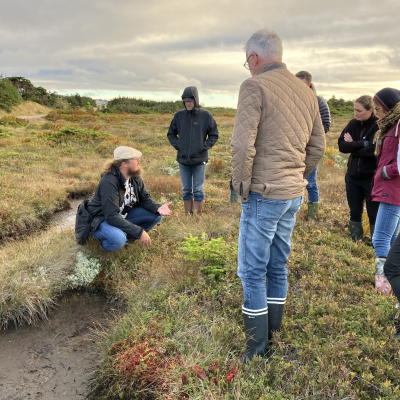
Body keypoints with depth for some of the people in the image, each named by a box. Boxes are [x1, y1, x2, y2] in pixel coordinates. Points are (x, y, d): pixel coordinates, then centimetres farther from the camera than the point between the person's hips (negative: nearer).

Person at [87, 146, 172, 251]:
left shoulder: (135, 177, -6)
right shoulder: (109, 182, -31)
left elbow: (145, 198, 2)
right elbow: (112, 217, -34)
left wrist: (158, 208, -22)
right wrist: (139, 232, -33)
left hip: (124, 216, 7)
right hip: (101, 220, -7)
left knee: (156, 215, -9)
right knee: (118, 239, -40)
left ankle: (125, 234, 0)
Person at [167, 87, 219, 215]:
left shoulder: (206, 115, -4)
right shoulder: (179, 115, 3)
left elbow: (214, 135, 3)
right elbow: (171, 134, 14)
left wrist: (204, 147, -9)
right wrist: (177, 145, -2)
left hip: (199, 160, -2)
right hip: (183, 159, 3)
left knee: (198, 190, 3)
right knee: (186, 190, 10)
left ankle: (198, 216, 11)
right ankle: (188, 215, 20)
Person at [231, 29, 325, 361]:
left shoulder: (255, 86, -11)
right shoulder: (306, 92, 11)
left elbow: (242, 145, -20)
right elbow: (318, 147, 14)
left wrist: (242, 188, -8)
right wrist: (296, 178, 17)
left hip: (264, 196, -7)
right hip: (294, 196, 7)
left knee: (253, 272, 3)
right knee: (278, 266, 17)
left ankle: (257, 349, 12)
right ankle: (274, 335, 30)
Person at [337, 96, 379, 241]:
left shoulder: (379, 126, -13)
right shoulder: (353, 124, 2)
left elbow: (373, 150, -23)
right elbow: (341, 145, -7)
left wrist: (352, 146, -11)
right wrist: (362, 144, -19)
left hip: (371, 178, -5)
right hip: (353, 176, 5)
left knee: (374, 214, 5)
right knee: (355, 212, 15)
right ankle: (355, 241, 29)